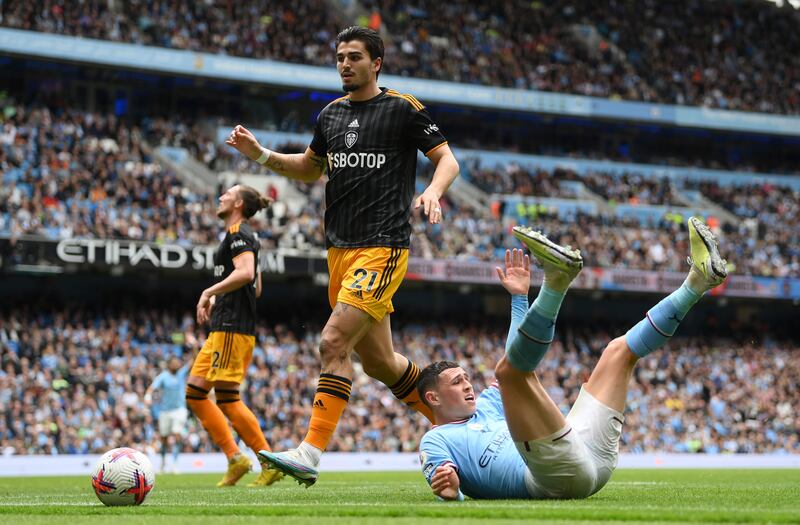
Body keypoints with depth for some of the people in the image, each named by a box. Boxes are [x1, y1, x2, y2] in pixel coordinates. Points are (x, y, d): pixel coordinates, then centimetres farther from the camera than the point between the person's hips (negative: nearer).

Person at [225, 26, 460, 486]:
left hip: (383, 248, -7)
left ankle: (311, 455, -19)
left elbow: (447, 159, -1)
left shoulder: (404, 108, -3)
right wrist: (260, 154, 13)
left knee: (334, 343, -19)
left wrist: (433, 192, -22)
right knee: (378, 361, 11)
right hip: (340, 250, 7)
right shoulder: (331, 114, 15)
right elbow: (310, 168, 28)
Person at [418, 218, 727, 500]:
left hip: (591, 454, 9)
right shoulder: (436, 441, 11)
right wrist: (449, 490, -32)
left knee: (620, 349, 23)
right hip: (558, 472, -9)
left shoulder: (486, 404, 35)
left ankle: (697, 282, 13)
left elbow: (522, 355, 43)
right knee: (509, 368, -24)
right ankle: (556, 280, -42)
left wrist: (519, 297, 39)